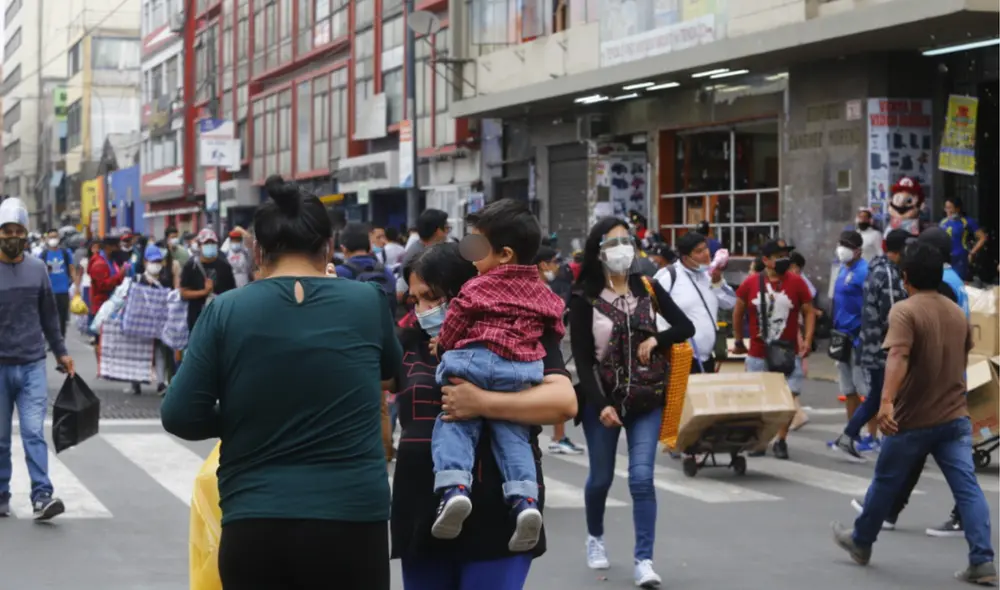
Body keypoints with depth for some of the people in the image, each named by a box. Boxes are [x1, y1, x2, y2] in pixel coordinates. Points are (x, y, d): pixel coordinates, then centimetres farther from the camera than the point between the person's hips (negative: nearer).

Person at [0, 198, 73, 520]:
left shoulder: (37, 269, 6)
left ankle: (42, 497, -11)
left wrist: (60, 352, 12)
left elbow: (49, 315, 14)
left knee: (34, 433, -7)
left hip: (32, 365, 1)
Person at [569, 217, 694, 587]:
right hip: (602, 400, -1)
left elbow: (685, 327, 7)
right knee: (601, 477, 12)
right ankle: (595, 538, 40)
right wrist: (601, 404, -19)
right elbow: (582, 359, -9)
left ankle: (644, 559, -5)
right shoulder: (585, 298, -7)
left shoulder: (647, 288, 2)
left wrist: (655, 340, -12)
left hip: (647, 400, 1)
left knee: (642, 477, -10)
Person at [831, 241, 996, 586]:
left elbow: (898, 357, -29)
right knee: (967, 487, -3)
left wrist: (887, 401, -41)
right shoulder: (957, 313, 10)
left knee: (886, 482, 13)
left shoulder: (905, 311, -13)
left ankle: (860, 542, 31)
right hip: (955, 417, 5)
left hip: (914, 419, -5)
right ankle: (982, 562, -12)